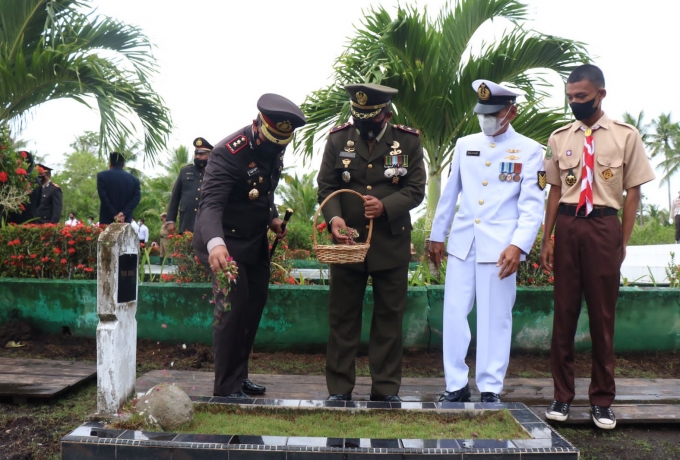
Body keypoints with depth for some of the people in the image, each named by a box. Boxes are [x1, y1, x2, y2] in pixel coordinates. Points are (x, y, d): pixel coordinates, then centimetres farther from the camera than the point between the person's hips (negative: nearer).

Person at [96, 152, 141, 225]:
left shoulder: (102, 176, 1)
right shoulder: (134, 179, 8)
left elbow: (103, 197, -7)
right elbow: (136, 198, -2)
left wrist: (114, 215, -7)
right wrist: (124, 213, -8)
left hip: (107, 220, -2)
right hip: (125, 221, 2)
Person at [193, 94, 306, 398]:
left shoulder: (275, 147, -2)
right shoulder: (228, 153, -26)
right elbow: (210, 203, -37)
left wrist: (272, 217, -1)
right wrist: (215, 243, -54)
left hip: (256, 241, 8)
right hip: (225, 242, -8)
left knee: (254, 305, 10)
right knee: (233, 307, -11)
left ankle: (239, 376, 24)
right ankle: (227, 387, 1)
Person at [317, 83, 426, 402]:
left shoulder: (408, 141, 1)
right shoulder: (338, 139, 2)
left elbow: (415, 189, -2)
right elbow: (326, 185, 0)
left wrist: (386, 206, -20)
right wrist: (334, 217, -19)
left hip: (391, 244, 0)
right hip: (347, 242, 0)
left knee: (389, 318, 7)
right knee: (342, 317, 6)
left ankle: (386, 388, 20)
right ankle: (339, 388, 17)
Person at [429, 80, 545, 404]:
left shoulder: (528, 150, 1)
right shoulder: (464, 145, 12)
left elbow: (532, 205, -6)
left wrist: (518, 246, -18)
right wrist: (437, 236, 15)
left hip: (500, 246, -3)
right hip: (462, 242, 4)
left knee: (495, 319, 2)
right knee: (454, 315, 3)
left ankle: (490, 389, 14)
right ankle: (456, 385, 15)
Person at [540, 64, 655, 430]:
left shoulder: (625, 136, 1)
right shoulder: (559, 138, 7)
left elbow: (632, 192, 2)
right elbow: (555, 191, 9)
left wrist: (623, 242, -3)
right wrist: (547, 239, 6)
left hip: (603, 226, -2)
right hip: (567, 225, 2)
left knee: (603, 315, 6)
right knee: (564, 312, 7)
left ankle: (602, 399, 20)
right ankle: (562, 395, 19)